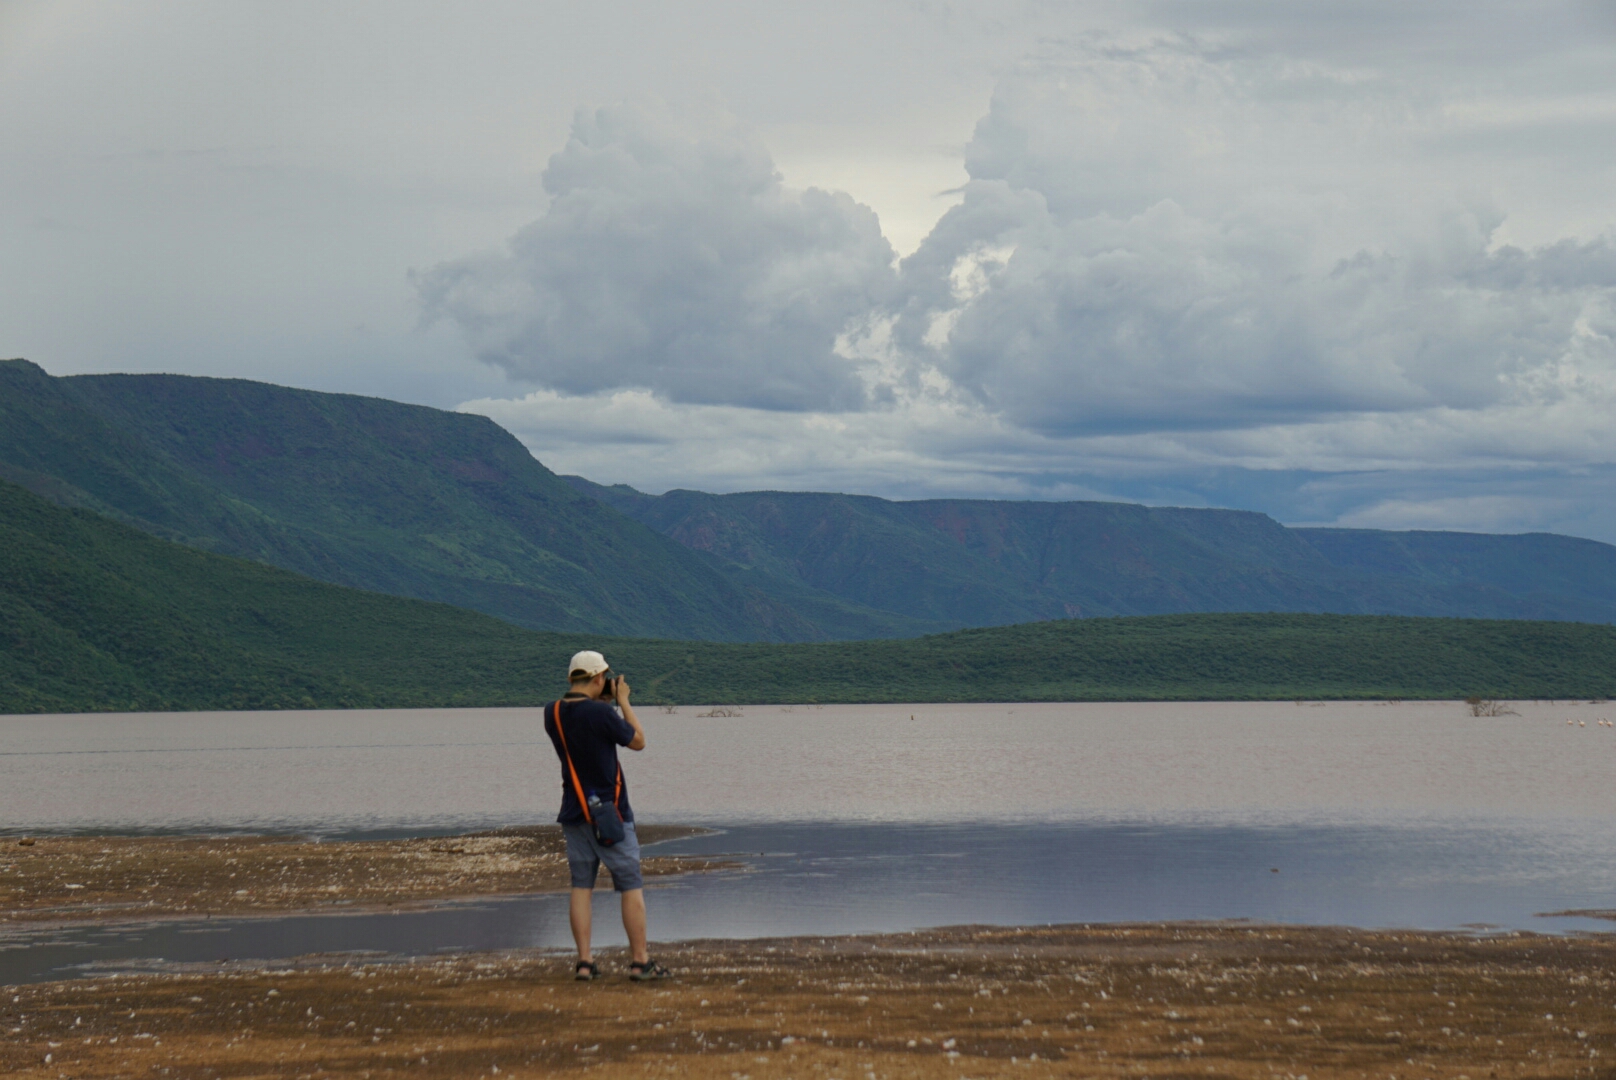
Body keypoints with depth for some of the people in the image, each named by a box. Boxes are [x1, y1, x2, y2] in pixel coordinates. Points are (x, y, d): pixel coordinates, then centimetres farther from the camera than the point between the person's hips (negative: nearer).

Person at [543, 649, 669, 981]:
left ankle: (584, 961, 4)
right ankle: (640, 961, 3)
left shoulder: (552, 714, 0)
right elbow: (638, 741, -5)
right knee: (631, 886, 2)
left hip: (574, 813, 6)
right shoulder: (601, 713, -19)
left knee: (581, 886, 8)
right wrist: (623, 701, 2)